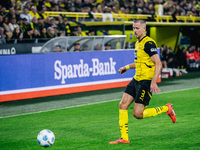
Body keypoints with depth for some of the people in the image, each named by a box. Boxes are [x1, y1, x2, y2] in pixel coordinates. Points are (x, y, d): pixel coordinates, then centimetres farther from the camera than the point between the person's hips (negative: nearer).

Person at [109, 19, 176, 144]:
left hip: (146, 82, -9)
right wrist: (127, 67, 27)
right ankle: (124, 138, 7)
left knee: (138, 114, -8)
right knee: (123, 105, 1)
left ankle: (166, 109, 9)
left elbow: (158, 64, -20)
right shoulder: (138, 43, 15)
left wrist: (154, 82, -28)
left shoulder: (148, 43, -15)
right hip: (136, 79, 9)